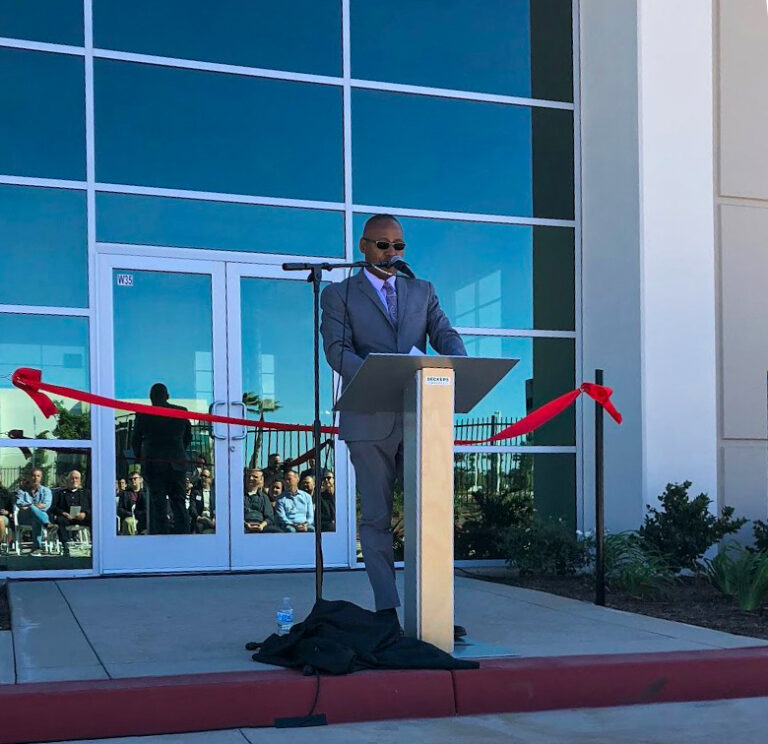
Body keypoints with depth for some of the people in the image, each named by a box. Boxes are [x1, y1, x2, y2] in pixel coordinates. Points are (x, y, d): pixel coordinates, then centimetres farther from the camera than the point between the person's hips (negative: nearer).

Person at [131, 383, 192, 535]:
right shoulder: (182, 412, 3)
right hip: (177, 464, 2)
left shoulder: (143, 414, -3)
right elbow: (188, 437, 12)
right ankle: (182, 536, 2)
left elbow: (136, 440, 5)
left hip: (153, 464, -2)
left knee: (158, 505, 1)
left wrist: (139, 457, 23)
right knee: (178, 502, 7)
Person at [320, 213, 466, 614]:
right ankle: (387, 608, 5)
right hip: (370, 421, -3)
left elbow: (445, 335, 7)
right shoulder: (338, 295, 8)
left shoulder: (422, 291, 18)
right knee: (376, 518, 1)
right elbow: (337, 350, -6)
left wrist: (458, 364, -17)